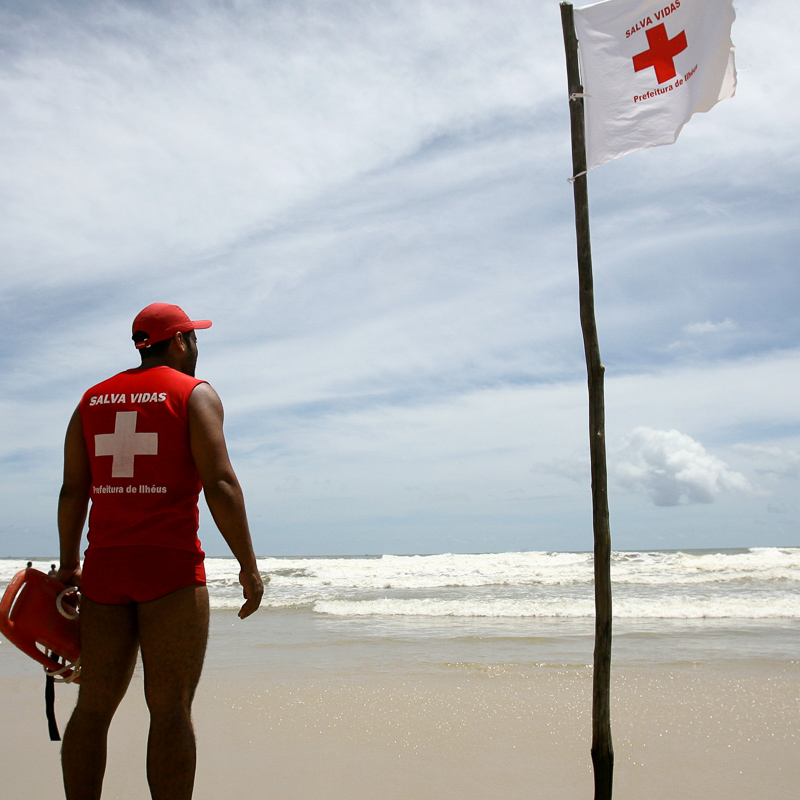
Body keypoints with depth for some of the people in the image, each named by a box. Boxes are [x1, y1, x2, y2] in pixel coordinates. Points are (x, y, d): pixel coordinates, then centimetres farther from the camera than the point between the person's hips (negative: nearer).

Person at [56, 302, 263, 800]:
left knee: (94, 706, 10)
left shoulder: (93, 400, 14)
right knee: (171, 708, -2)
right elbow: (220, 484, -12)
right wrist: (249, 567, -8)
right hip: (171, 564, -5)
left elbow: (73, 490, 11)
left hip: (105, 566, 5)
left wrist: (69, 564, 19)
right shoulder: (195, 395, -2)